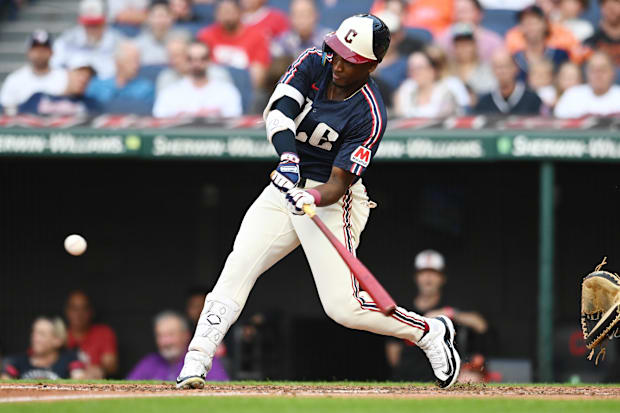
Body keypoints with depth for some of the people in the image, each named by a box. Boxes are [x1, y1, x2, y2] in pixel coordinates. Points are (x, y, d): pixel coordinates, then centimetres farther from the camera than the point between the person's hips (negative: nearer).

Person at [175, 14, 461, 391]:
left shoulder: (370, 116, -20)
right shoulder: (314, 64, -6)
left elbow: (339, 182, -21)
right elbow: (278, 109, -21)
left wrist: (312, 199, -43)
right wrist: (288, 158, -38)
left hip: (330, 199, -5)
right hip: (286, 186, 5)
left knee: (343, 306, -11)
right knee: (237, 270, -12)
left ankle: (430, 332, 10)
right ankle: (196, 363, -14)